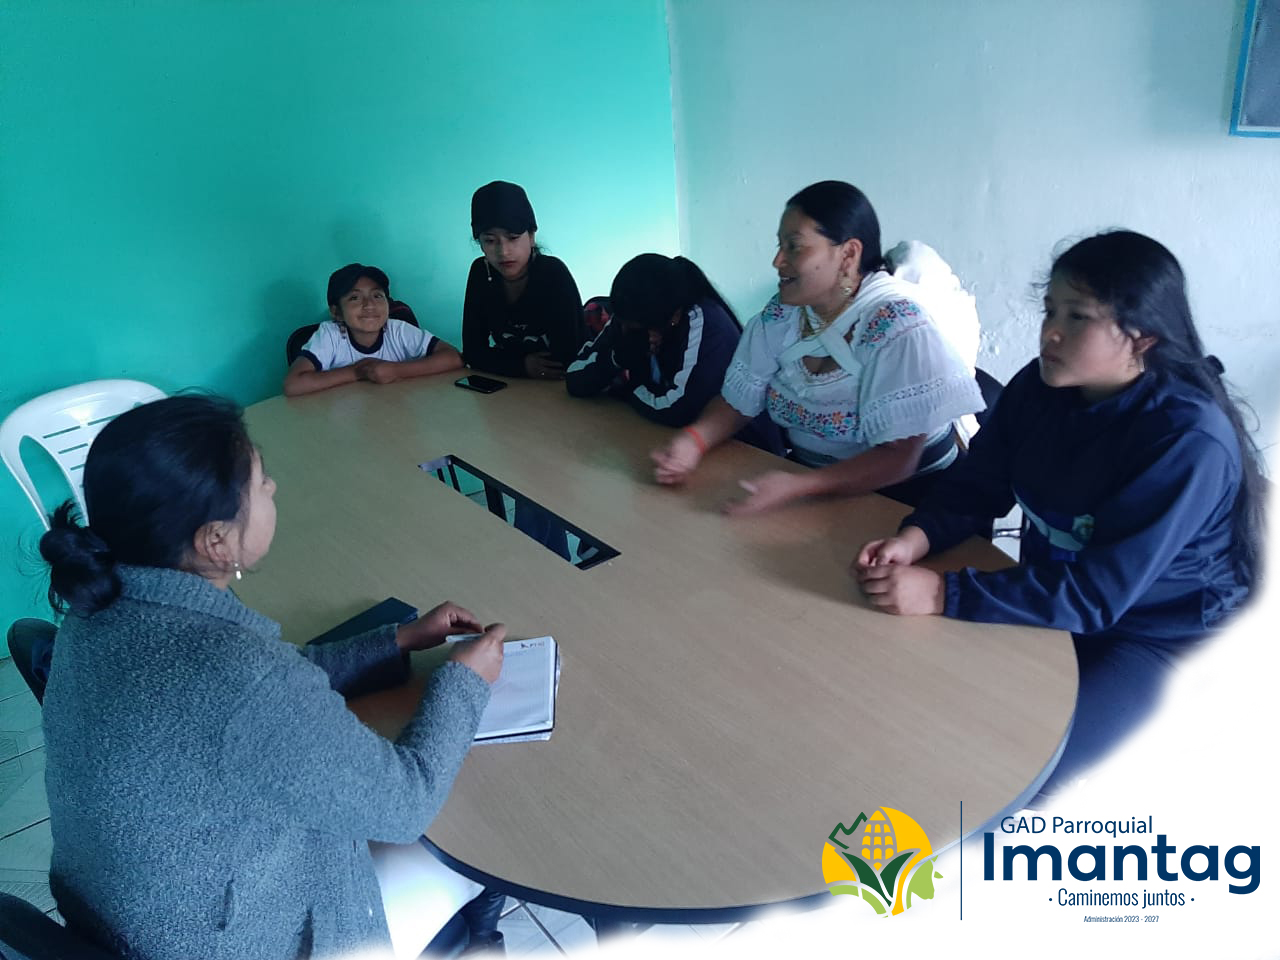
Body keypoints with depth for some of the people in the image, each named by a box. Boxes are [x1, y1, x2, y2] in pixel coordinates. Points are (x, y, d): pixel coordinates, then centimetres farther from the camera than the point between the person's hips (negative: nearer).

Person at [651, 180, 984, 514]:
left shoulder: (897, 327, -21)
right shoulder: (779, 315, -4)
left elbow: (898, 459, -24)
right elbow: (737, 401, 3)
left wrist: (798, 487, -36)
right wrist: (693, 440, -17)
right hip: (806, 477, 6)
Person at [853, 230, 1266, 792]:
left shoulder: (1189, 440, -28)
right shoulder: (1040, 386, -8)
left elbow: (1096, 594, -31)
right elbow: (977, 486, -2)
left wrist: (943, 594, -37)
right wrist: (916, 538, -23)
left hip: (1157, 636, -6)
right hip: (1051, 593, 6)